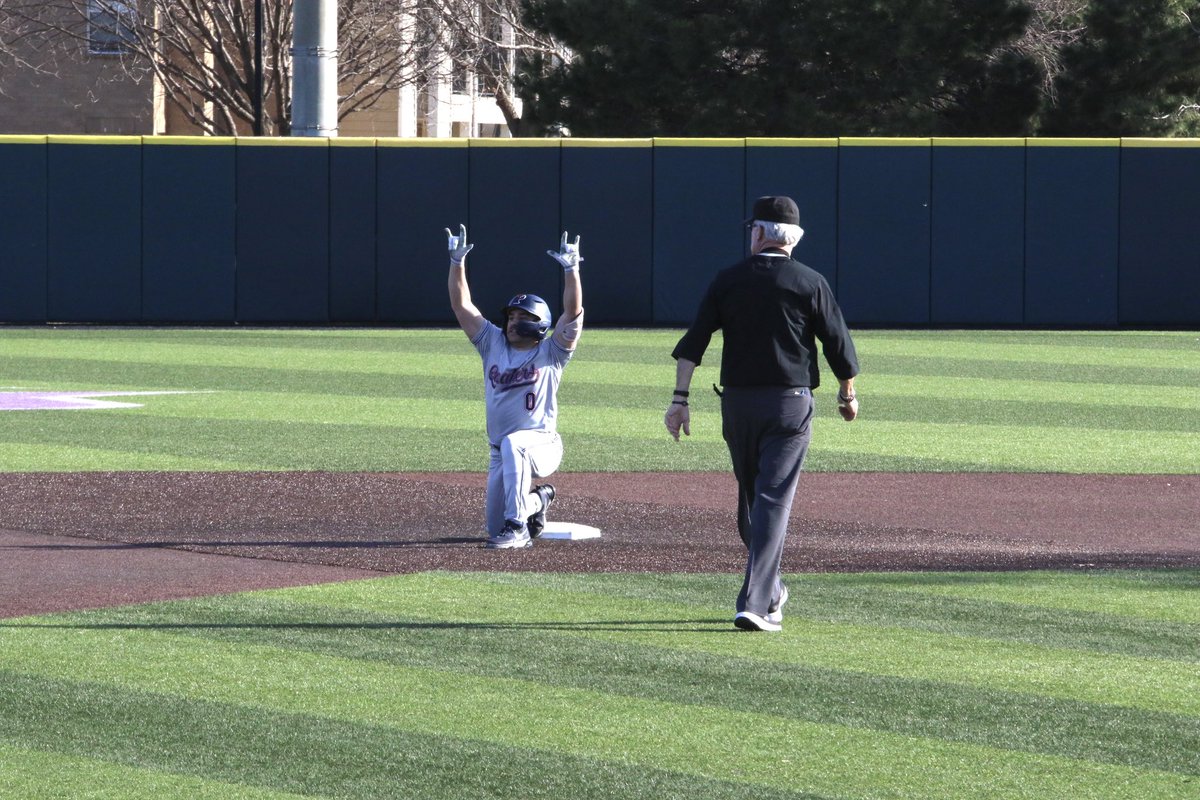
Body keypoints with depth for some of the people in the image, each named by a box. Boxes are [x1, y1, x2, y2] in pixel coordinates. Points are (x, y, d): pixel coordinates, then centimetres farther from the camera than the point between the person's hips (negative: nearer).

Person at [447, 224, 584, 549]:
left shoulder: (550, 353, -2)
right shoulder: (494, 344, 9)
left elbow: (573, 312, -16)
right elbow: (461, 305, 5)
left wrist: (571, 270, -27)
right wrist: (457, 262, -4)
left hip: (542, 446, -6)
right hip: (502, 453, 6)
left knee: (512, 444, -41)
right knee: (495, 527, 8)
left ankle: (517, 528, -37)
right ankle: (537, 500, 41)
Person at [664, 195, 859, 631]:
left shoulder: (727, 281, 2)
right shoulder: (809, 282, -3)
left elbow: (692, 343, -5)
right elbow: (838, 345, 0)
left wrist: (680, 398, -5)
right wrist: (847, 394, 15)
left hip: (738, 403, 2)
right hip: (790, 403, -2)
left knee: (750, 497, 18)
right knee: (773, 500, -7)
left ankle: (769, 590, 32)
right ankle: (755, 603, -19)